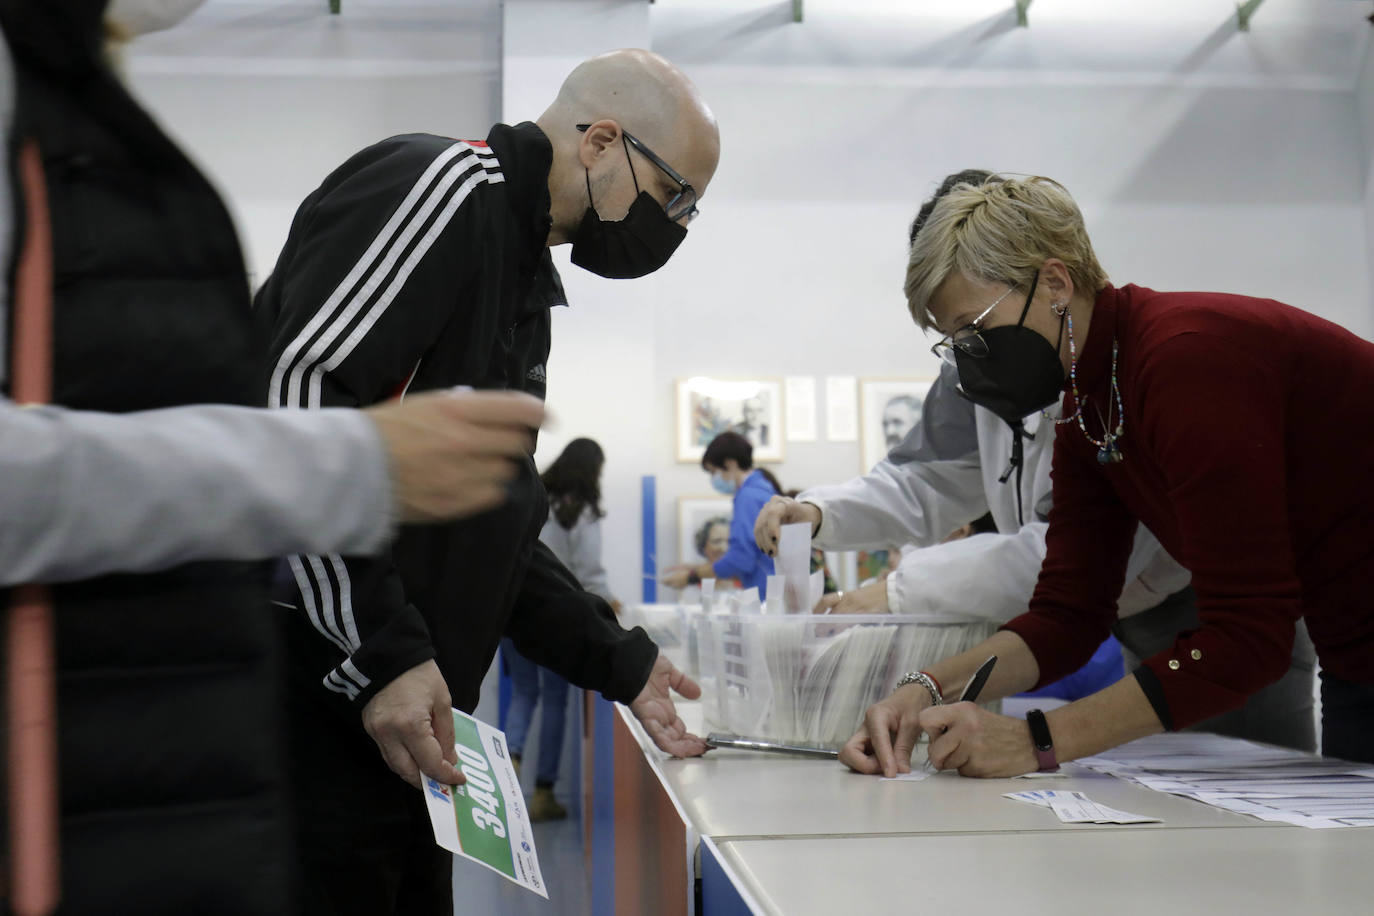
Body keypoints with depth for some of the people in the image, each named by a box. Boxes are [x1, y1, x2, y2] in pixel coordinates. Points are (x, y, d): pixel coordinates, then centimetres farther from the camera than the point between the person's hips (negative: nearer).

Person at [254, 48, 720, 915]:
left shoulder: (525, 273, 20)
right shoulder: (442, 183, -9)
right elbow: (289, 396, -22)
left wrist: (619, 661, 13)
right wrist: (382, 652, -22)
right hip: (309, 679, -10)